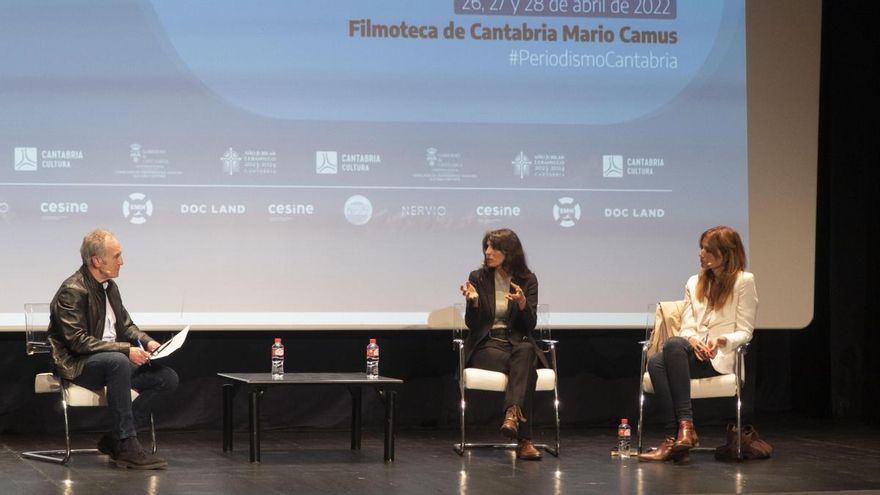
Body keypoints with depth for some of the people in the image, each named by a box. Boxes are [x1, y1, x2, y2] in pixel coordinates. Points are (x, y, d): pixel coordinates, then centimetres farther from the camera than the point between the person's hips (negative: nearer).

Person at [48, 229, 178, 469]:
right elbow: (78, 341, -23)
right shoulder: (72, 292, -16)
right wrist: (126, 350, -27)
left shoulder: (110, 286, 11)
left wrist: (147, 342, 0)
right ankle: (127, 447, -35)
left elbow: (126, 324, 21)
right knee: (118, 362, -39)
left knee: (168, 377, -8)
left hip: (116, 359, 9)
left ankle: (114, 439, -4)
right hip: (77, 366, -9)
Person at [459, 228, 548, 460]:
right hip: (486, 345, -2)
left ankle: (512, 415, -52)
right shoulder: (478, 278, 4)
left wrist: (522, 302, -20)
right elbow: (472, 324, 2)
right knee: (526, 370, -32)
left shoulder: (528, 280, 7)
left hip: (518, 343, 2)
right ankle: (523, 440, -37)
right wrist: (473, 301, -18)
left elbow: (530, 325, 0)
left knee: (525, 352, -38)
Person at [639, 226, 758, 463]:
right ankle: (679, 434, -41)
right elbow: (686, 327, 13)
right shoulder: (694, 283, 22)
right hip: (692, 352, 5)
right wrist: (692, 340, -12)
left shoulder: (744, 281, 5)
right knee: (655, 362, -30)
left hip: (721, 357, -5)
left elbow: (744, 332, 1)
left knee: (673, 344, -35)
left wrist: (723, 340, -20)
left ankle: (685, 426, -41)